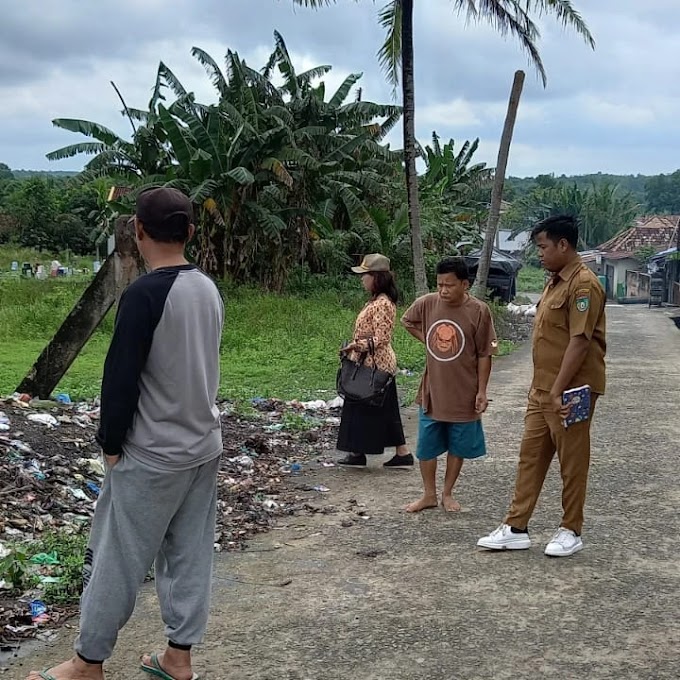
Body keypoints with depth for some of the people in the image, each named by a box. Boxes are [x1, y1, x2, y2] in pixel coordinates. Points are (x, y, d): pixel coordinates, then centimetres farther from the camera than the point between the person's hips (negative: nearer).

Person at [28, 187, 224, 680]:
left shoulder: (144, 294, -19)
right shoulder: (209, 289, 4)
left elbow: (122, 377, -17)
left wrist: (111, 442, -6)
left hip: (152, 454, -7)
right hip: (204, 445, 7)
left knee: (117, 558, 4)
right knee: (190, 554, 12)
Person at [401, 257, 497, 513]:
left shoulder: (479, 311, -14)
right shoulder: (426, 304, -7)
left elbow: (484, 354, -8)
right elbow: (407, 321, 16)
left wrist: (482, 391, -8)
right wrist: (427, 340, 3)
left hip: (463, 394, -2)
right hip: (432, 392, 2)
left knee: (458, 447, 12)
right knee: (426, 447, 8)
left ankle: (448, 493, 28)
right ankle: (429, 495, 24)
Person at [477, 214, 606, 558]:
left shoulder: (583, 284, -16)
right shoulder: (555, 282, 14)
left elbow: (580, 342, -22)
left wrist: (558, 391, -23)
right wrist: (540, 386, 19)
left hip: (570, 392, -9)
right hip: (542, 390, 9)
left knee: (572, 462, 4)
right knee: (530, 456, 10)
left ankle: (571, 531, 16)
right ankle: (516, 528, 16)